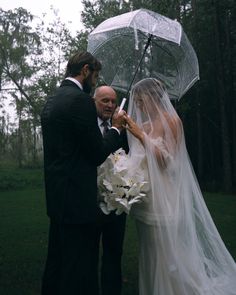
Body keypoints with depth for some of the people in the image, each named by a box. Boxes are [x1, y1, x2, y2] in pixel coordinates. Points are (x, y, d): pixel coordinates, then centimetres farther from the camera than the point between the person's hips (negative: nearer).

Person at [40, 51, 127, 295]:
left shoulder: (51, 100, 13)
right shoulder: (81, 99, -16)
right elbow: (98, 154, -15)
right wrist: (116, 128, 0)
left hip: (57, 196, 10)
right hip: (77, 199, -9)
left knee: (57, 263, 21)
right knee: (80, 272, 3)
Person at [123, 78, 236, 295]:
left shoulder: (171, 120, -7)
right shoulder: (142, 126, 12)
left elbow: (166, 161, -16)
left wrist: (141, 136, -19)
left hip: (162, 197, -7)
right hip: (143, 197, 7)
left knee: (168, 255, 3)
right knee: (149, 257, 16)